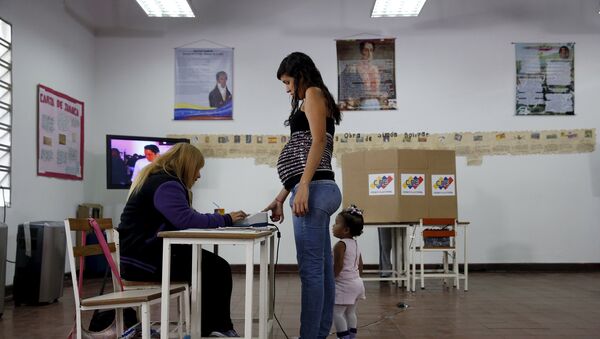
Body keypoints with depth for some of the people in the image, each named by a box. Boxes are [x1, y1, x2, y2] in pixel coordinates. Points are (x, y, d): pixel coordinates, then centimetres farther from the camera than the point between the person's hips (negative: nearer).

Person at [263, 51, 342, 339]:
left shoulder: (313, 93, 3)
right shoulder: (314, 100, 29)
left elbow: (318, 142, -13)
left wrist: (303, 187, -22)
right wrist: (280, 198, 24)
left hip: (314, 190, -10)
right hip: (318, 190, 10)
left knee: (310, 269, -9)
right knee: (322, 269, 8)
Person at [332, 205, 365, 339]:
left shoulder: (341, 245, -18)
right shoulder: (355, 243, 9)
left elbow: (338, 266, -22)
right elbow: (360, 265, 15)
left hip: (344, 285, -9)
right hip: (356, 282, 9)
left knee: (337, 312, -3)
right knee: (350, 313, 16)